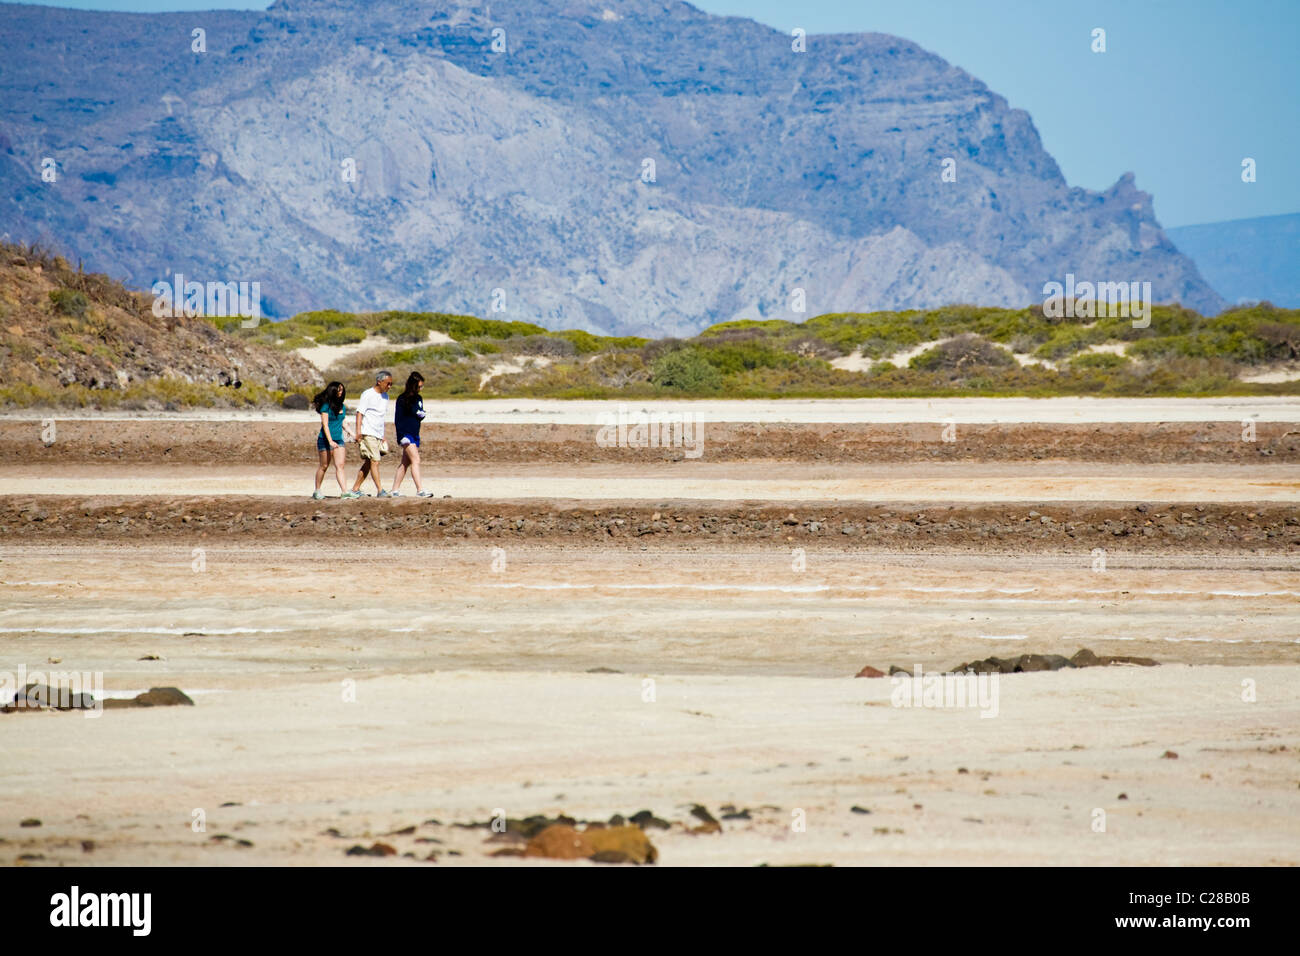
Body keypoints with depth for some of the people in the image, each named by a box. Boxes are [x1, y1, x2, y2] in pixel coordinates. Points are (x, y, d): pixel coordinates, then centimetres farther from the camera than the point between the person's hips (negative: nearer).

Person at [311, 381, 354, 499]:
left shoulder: (342, 407, 10)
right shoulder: (326, 406, -9)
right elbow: (325, 425, -13)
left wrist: (351, 432, 4)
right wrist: (330, 441, -19)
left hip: (338, 440, 5)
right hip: (325, 439, -5)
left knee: (340, 465, -6)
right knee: (324, 466, 3)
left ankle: (344, 491, -15)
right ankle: (317, 491, 17)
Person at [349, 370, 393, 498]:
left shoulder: (385, 396, 17)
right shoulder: (368, 394, -6)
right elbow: (359, 413, -9)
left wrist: (383, 436, 25)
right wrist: (358, 432, -17)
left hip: (378, 435, 8)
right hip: (368, 434, -8)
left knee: (367, 464, 7)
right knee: (375, 461, -14)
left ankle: (355, 489, 12)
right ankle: (380, 491, -19)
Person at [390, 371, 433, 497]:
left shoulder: (418, 399, 13)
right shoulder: (402, 399, -8)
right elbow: (397, 419, -10)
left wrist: (421, 414, -5)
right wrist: (402, 436, -17)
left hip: (415, 435, 7)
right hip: (406, 434, -7)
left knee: (405, 463, 8)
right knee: (416, 460, -16)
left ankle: (394, 491, 13)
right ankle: (420, 490, -22)